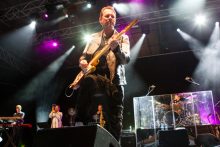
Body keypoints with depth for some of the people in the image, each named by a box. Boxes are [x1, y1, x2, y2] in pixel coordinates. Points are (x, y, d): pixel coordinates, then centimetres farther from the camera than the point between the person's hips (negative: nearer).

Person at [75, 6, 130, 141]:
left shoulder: (123, 38, 6)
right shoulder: (93, 38, 15)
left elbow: (126, 59, -9)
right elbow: (84, 55, 17)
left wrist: (116, 48, -29)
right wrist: (83, 62, -6)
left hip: (115, 80, -2)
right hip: (95, 77, 2)